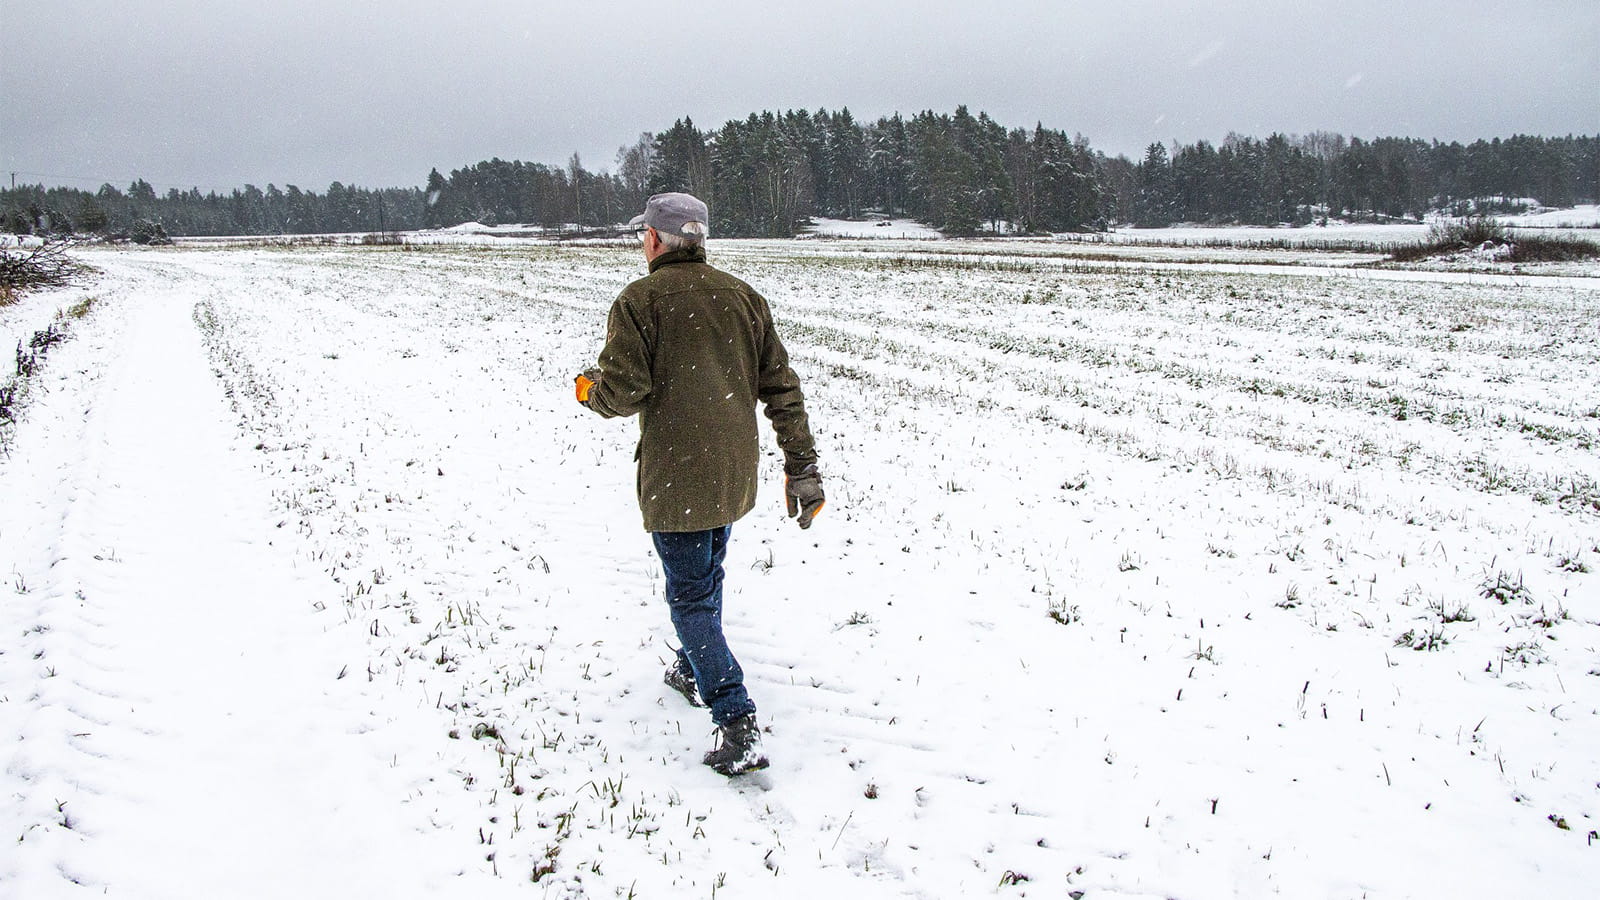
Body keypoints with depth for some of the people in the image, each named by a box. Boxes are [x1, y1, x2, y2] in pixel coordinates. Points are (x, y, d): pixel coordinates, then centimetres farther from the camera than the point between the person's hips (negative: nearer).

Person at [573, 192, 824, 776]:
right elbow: (781, 387, 6)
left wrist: (588, 389, 8)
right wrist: (802, 467, 9)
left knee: (691, 597, 0)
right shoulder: (742, 296, 7)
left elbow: (621, 393, -16)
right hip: (735, 474, 6)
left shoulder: (639, 301, -9)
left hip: (674, 476, -6)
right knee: (707, 577, 25)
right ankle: (694, 672, 46)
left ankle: (738, 726, -8)